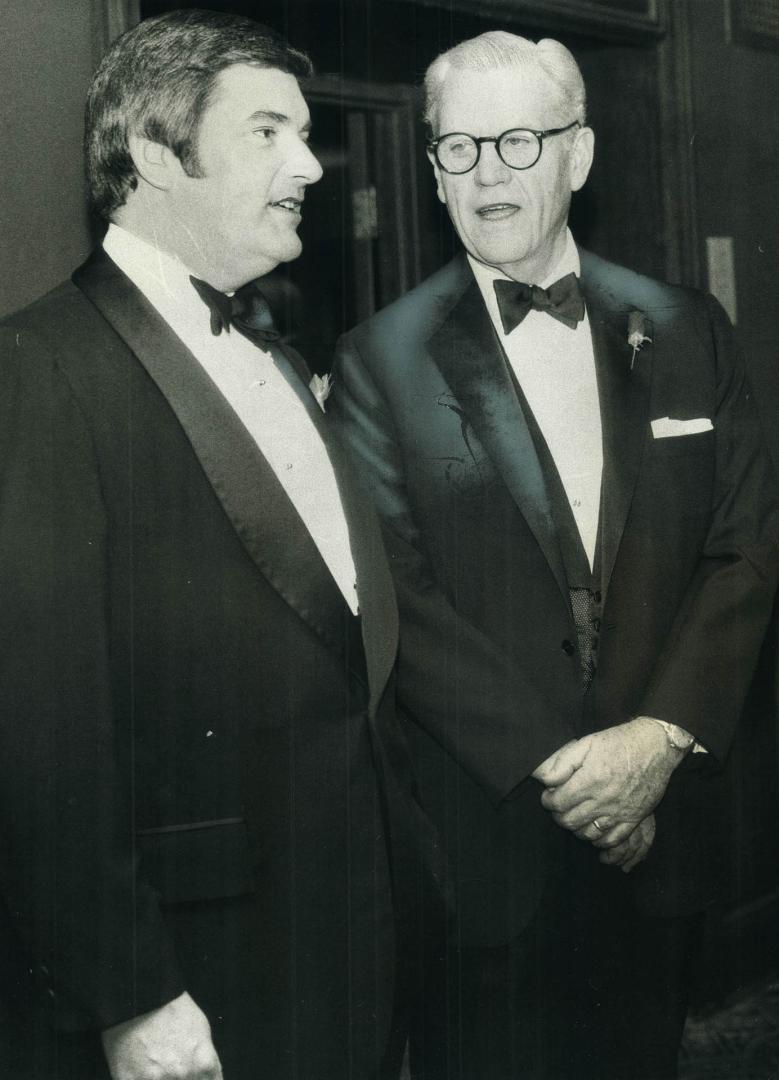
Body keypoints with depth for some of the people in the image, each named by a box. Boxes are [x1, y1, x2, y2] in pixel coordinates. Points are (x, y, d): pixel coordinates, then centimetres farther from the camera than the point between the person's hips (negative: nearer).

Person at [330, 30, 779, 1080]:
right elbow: (394, 595, -11)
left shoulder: (687, 333, 5)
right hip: (484, 830, -3)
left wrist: (659, 737, -11)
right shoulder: (383, 361, -4)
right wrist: (555, 765, -16)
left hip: (659, 814, 3)